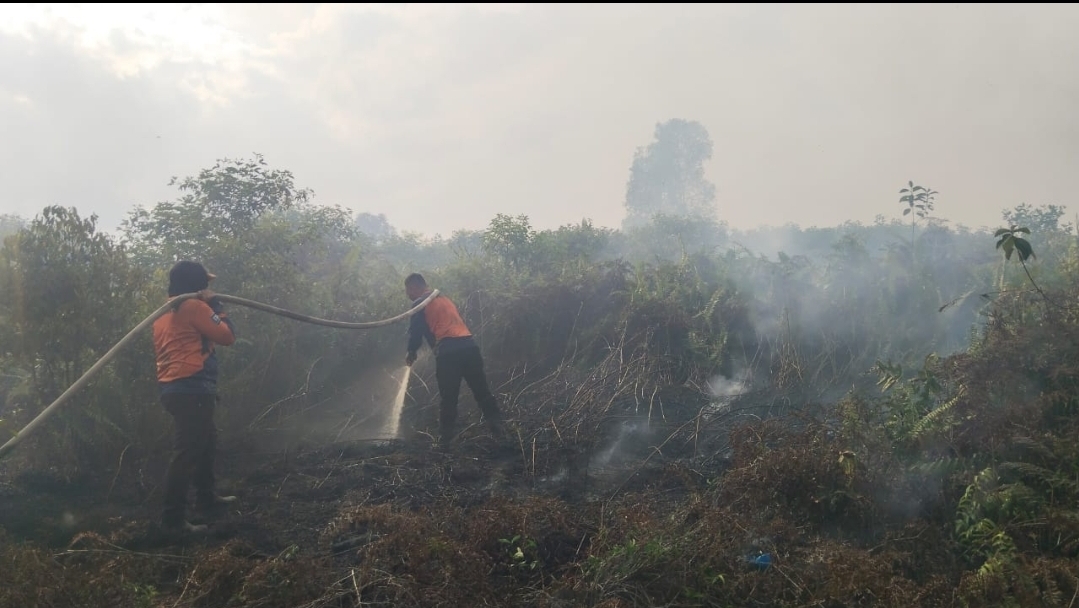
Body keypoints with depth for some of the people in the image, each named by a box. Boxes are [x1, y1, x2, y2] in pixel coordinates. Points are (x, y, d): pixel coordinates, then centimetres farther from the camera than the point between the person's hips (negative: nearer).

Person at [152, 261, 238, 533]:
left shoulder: (165, 311, 17)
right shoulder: (194, 307, -11)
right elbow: (228, 335, -8)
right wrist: (214, 304, -1)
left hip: (173, 388, 10)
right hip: (192, 390, -10)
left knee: (205, 442, 23)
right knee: (188, 452, -10)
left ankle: (206, 497, 34)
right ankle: (173, 517, -10)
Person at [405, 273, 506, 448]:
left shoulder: (420, 304, 7)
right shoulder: (444, 299, 29)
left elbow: (416, 332, 5)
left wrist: (411, 353, 22)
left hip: (448, 351, -6)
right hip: (469, 345, 6)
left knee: (448, 398, 3)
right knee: (482, 391, 9)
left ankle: (446, 439, 8)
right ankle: (498, 429, 5)